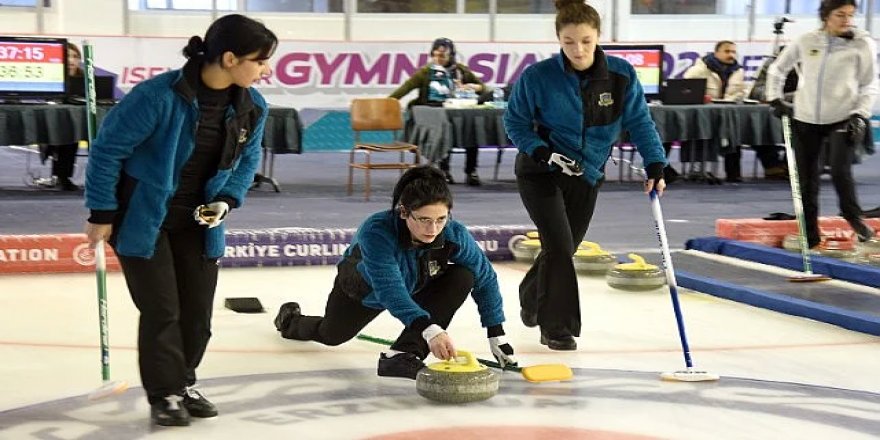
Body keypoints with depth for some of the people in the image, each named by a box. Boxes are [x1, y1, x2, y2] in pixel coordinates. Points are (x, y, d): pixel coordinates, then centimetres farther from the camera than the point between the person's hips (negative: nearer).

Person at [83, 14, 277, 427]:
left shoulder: (252, 106, -9)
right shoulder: (159, 96, -28)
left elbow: (248, 159, 9)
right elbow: (108, 148, -18)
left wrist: (227, 199, -9)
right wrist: (101, 214, -13)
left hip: (198, 222, 6)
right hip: (142, 218, -6)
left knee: (198, 309, 9)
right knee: (162, 310, -5)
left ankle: (183, 382, 29)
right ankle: (165, 394, 11)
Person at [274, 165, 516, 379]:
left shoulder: (455, 234, -35)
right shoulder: (376, 230, -45)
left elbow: (485, 278, -20)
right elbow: (388, 287, -56)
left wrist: (496, 334, -23)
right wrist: (428, 328, -69)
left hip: (414, 288, 2)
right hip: (364, 288, -2)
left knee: (463, 277, -28)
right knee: (331, 335, 23)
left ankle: (403, 355, -29)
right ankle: (291, 319, 60)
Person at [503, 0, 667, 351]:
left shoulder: (621, 75, -13)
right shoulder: (538, 76, -19)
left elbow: (640, 121, -6)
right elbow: (515, 122, -8)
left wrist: (654, 165, -17)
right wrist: (544, 152, -22)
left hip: (586, 177, 4)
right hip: (541, 173, -4)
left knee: (564, 249, 15)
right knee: (559, 245, -15)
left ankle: (532, 296, 44)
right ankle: (556, 328, -3)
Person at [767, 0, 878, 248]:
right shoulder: (806, 41, 1)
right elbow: (777, 69, 15)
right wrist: (775, 99, 7)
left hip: (843, 120, -2)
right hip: (805, 119, 2)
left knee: (840, 171, -20)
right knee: (806, 180, 5)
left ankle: (853, 217, 7)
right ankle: (810, 236, 18)